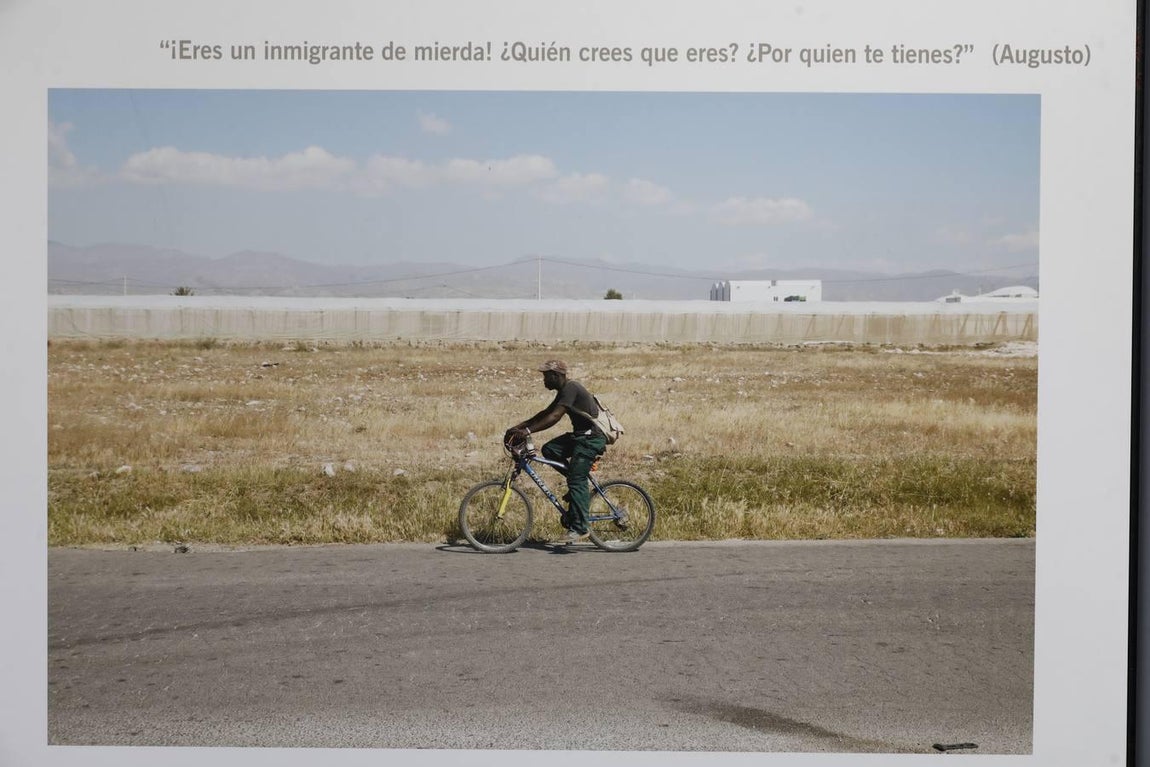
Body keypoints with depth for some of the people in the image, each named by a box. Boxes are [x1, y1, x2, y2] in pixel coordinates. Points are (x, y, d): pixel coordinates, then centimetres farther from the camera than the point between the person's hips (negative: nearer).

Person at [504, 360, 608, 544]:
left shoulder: (571, 388, -18)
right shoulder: (564, 390, 14)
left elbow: (555, 416, -28)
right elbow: (546, 412, 17)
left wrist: (527, 431, -32)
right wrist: (519, 426, 9)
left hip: (592, 438, -10)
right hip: (580, 435, 10)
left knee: (576, 482, -14)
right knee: (549, 450, -2)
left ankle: (579, 528, -12)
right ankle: (582, 481, 8)